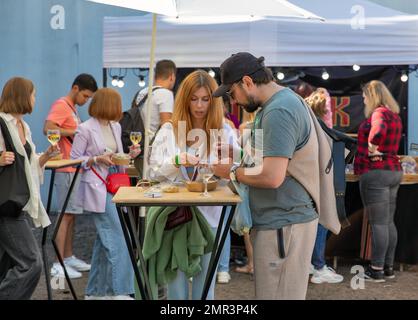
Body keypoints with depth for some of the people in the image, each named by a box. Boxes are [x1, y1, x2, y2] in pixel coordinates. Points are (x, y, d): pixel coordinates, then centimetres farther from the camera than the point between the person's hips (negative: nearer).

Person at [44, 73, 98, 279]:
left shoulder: (72, 108, 18)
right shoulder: (61, 106, -11)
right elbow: (48, 129, -25)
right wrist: (75, 132, -22)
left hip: (75, 169, 10)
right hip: (66, 170, -10)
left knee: (71, 214, 13)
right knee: (66, 214, -8)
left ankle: (69, 258, 21)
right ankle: (58, 265, -6)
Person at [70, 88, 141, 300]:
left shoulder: (115, 127, 12)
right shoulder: (85, 129, -9)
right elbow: (74, 160, -6)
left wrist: (129, 155, 2)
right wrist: (97, 160, -18)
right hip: (97, 188, -8)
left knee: (105, 240, 11)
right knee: (117, 239, -11)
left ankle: (96, 291, 21)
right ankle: (120, 291, -6)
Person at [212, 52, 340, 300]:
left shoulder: (278, 112, -18)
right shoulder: (286, 100, 14)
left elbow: (272, 176, -25)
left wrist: (232, 172, -10)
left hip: (284, 225, -10)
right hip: (286, 218, 10)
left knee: (277, 293, -4)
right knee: (286, 292, 15)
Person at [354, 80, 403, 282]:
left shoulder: (379, 113, -13)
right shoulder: (394, 115, 16)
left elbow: (378, 130, -35)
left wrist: (372, 149, -21)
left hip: (375, 172, -9)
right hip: (393, 170, 10)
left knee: (378, 223, -6)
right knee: (388, 222, 12)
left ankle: (377, 270, -1)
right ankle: (388, 267, 18)